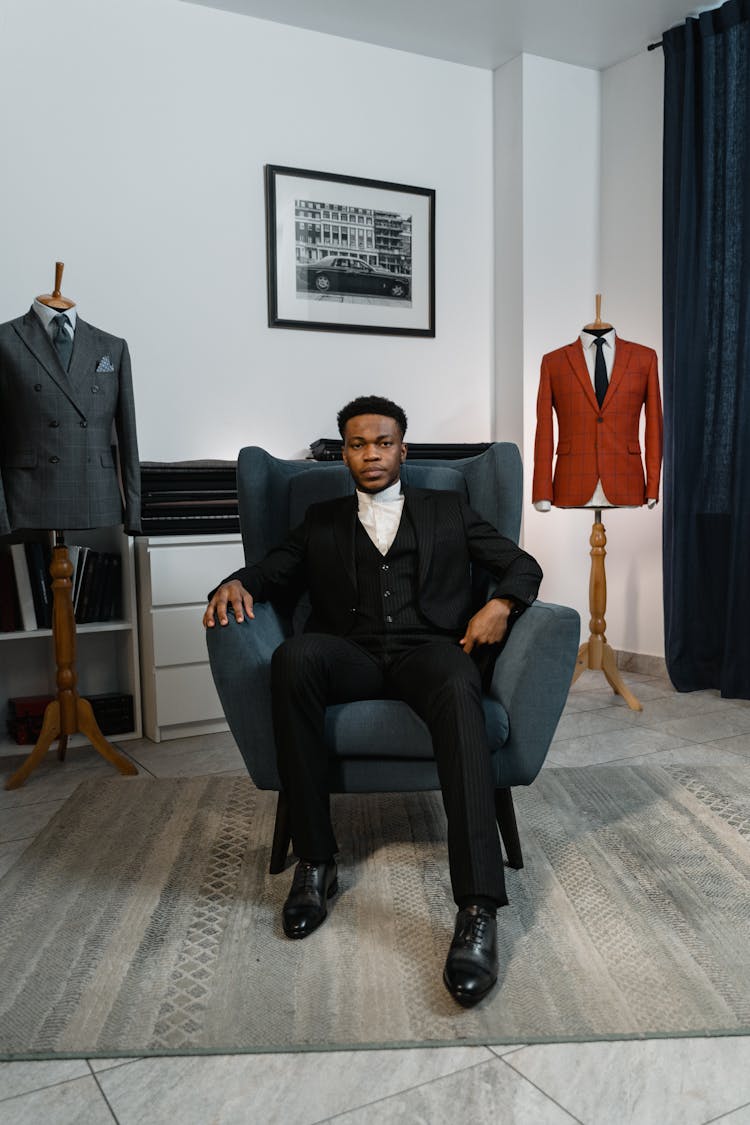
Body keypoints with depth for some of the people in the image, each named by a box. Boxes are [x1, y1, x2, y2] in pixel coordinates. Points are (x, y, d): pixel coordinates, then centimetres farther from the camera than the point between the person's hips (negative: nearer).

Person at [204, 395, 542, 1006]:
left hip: (427, 647, -1)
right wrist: (237, 583, -8)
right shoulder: (322, 521, 26)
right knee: (293, 657, -34)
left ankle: (479, 911, -44)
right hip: (350, 654, 2)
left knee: (459, 690, -38)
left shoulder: (448, 510, 23)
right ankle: (316, 860, -23)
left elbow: (523, 565, 19)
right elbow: (274, 572, 16)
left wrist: (501, 603, -4)